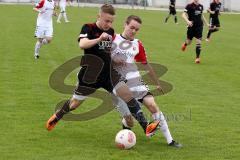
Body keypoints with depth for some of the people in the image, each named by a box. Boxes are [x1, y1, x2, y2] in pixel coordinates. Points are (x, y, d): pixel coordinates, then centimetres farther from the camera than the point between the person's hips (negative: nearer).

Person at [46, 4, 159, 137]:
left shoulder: (111, 31, 7)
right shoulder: (88, 28, -11)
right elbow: (82, 44, -31)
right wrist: (99, 39, -43)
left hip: (108, 72, 4)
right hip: (90, 74, -4)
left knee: (127, 94, -14)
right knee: (75, 102, 10)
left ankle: (145, 126, -17)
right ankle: (56, 117, 39)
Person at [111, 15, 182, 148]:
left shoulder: (137, 45, 10)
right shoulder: (113, 39, 0)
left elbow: (146, 65, 20)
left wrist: (157, 83, 25)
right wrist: (113, 59, -16)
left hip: (134, 81, 3)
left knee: (152, 104, -17)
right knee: (129, 121, -9)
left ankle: (169, 140, -11)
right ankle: (125, 125, 32)